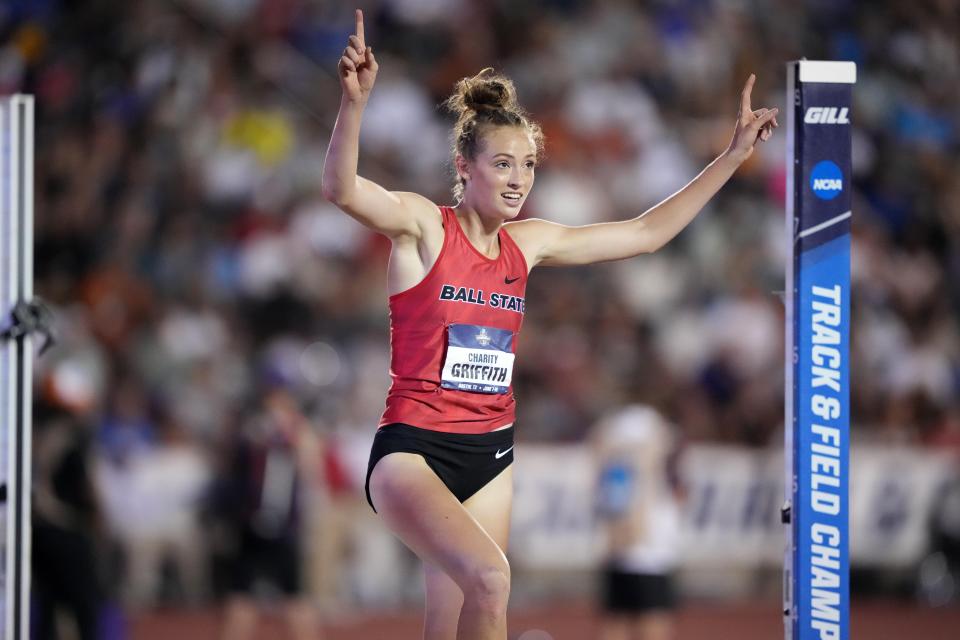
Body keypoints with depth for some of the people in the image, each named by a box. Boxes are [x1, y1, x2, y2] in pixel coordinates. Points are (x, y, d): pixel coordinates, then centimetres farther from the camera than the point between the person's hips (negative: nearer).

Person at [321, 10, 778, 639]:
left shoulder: (528, 244, 9)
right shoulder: (422, 226, -8)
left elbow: (646, 233, 17)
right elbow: (342, 188, -28)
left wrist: (734, 155, 16)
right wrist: (355, 101, -45)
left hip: (491, 455, 6)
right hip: (412, 449, -6)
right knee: (489, 577, -31)